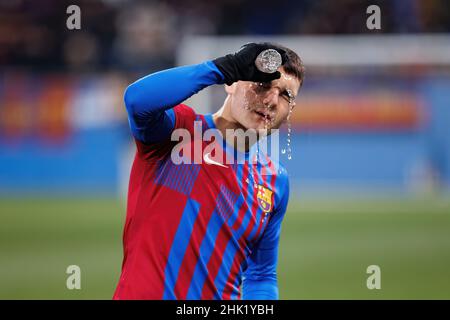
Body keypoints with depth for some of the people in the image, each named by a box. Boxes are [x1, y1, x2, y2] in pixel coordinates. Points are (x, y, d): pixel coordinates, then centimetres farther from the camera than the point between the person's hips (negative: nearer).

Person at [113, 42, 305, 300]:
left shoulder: (276, 182, 10)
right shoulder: (180, 129, -3)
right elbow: (138, 98, -25)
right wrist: (224, 68, -23)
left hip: (223, 296, 5)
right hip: (143, 294, -5)